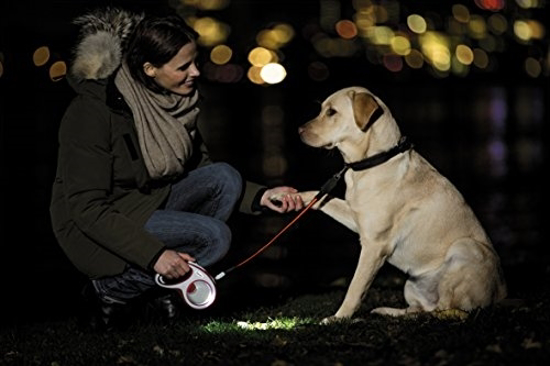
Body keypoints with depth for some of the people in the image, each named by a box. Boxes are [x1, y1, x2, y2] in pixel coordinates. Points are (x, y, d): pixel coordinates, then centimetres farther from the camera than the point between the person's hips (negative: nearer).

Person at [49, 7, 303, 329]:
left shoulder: (177, 100, -1)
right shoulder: (93, 111, -24)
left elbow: (203, 172, 8)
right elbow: (87, 208, -24)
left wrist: (260, 197, -8)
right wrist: (154, 254, -30)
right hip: (96, 229, -8)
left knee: (225, 178, -14)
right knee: (214, 235, -24)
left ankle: (168, 283, -5)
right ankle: (112, 289, -8)